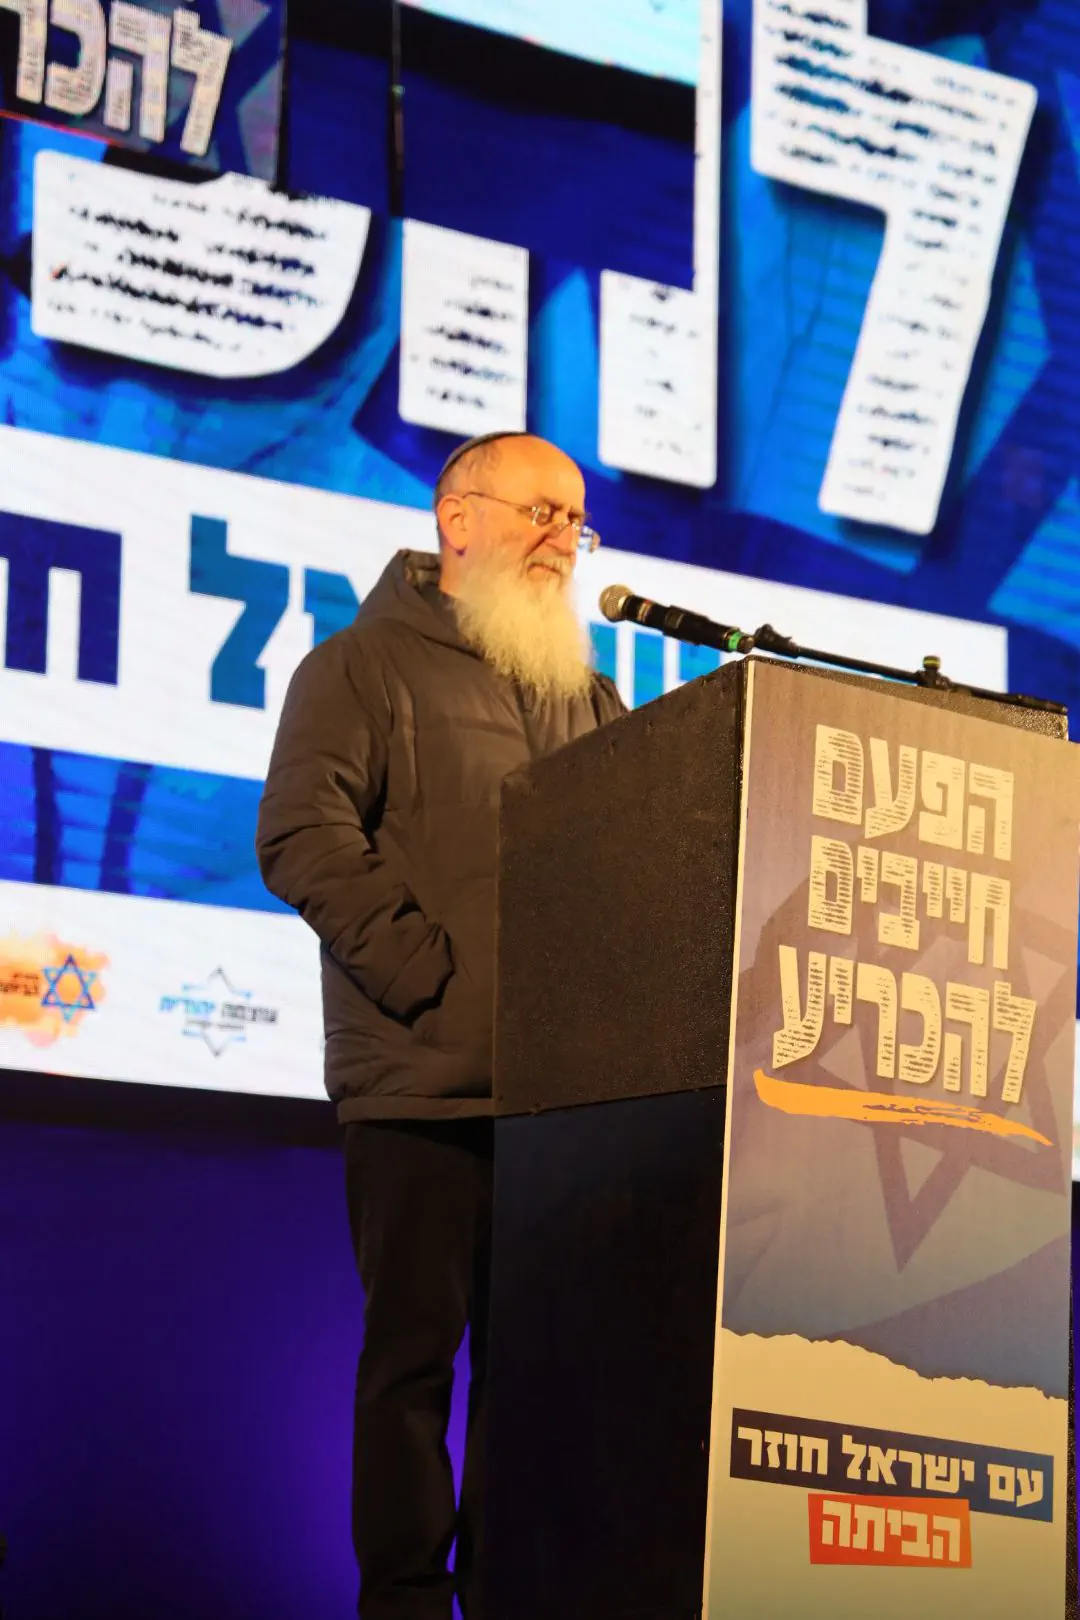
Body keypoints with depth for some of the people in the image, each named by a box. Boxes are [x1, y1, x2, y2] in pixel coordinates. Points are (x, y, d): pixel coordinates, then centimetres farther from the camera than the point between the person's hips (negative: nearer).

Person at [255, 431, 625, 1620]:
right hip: (424, 1081, -5)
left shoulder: (590, 700, 23)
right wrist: (428, 967, -15)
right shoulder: (367, 667, 5)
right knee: (416, 1345, -3)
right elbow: (303, 835, -8)